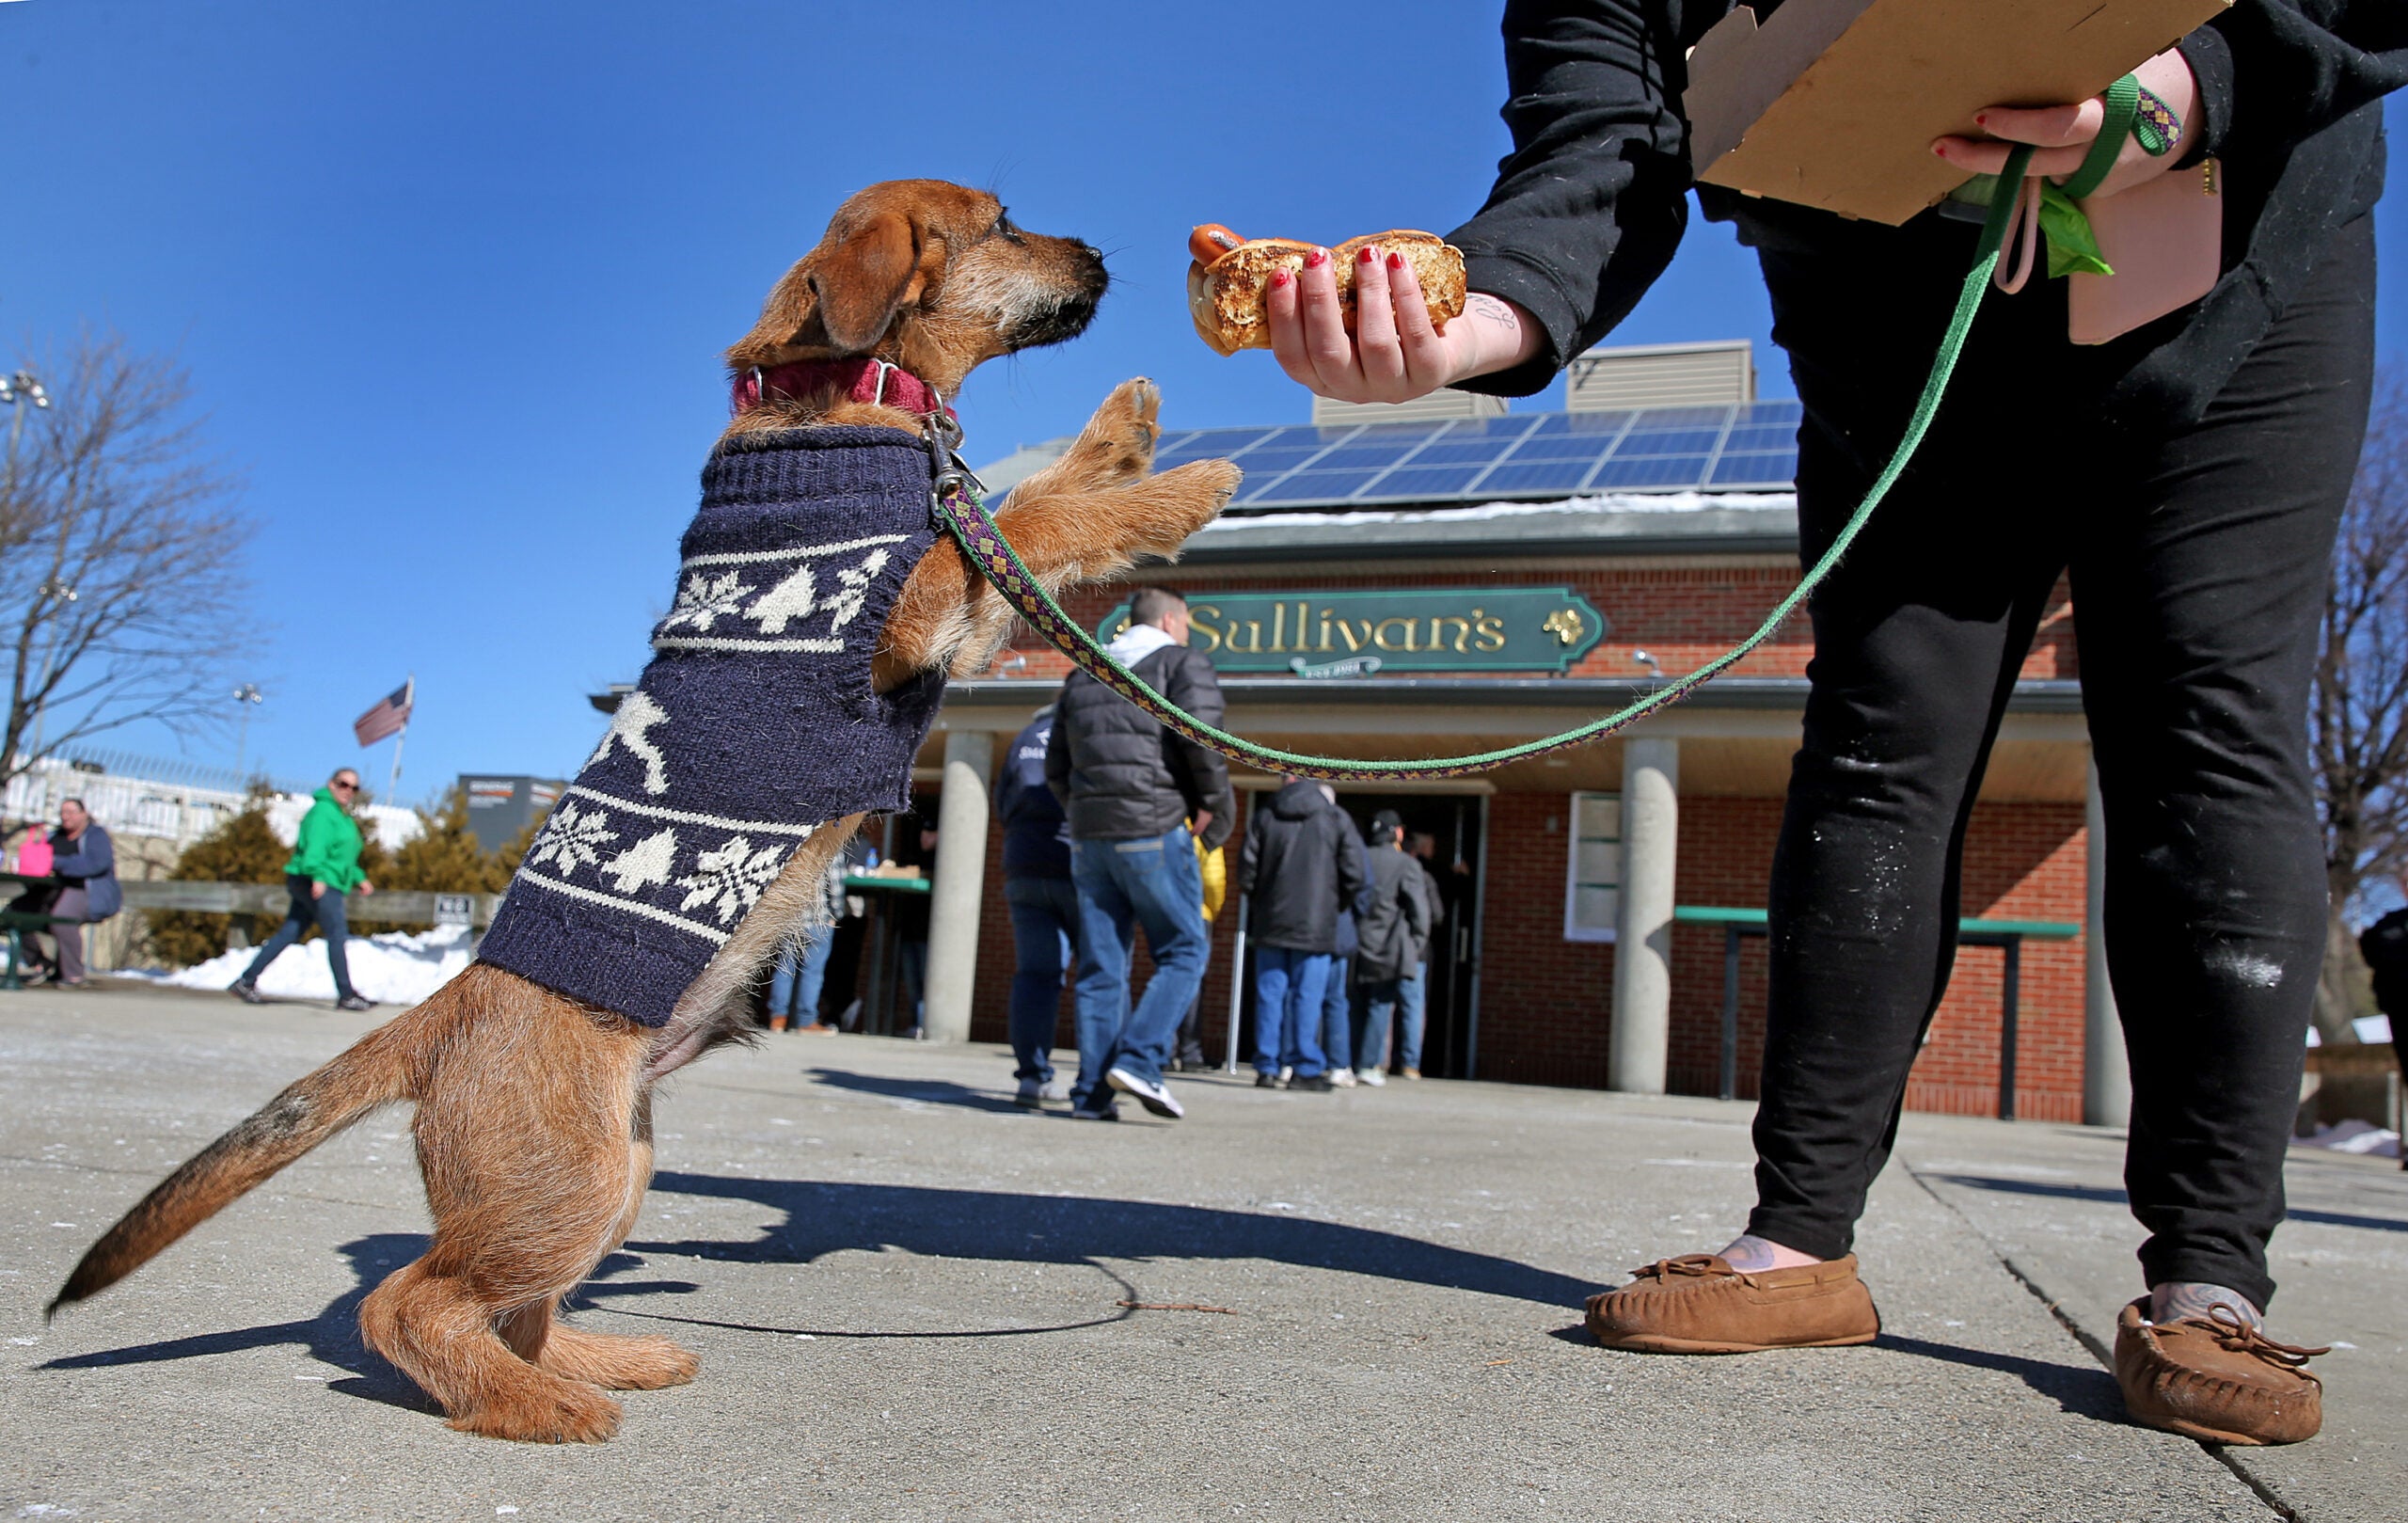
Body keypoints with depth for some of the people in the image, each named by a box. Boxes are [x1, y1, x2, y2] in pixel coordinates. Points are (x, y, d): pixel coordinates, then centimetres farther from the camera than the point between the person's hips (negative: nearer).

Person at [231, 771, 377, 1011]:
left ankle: (246, 982, 12)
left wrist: (359, 878, 26)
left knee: (288, 934, 9)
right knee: (337, 934, -11)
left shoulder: (344, 818, 24)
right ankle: (346, 995, -10)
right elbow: (315, 846, -22)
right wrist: (318, 876, -33)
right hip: (316, 883, -10)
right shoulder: (323, 811, -8)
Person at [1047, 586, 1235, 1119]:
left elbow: (1055, 767, 17)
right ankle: (1139, 1059, -12)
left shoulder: (1083, 676, 20)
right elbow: (1203, 739, -14)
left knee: (1101, 966, 7)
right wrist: (1216, 809, -3)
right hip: (1154, 832, -6)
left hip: (1089, 836, 6)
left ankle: (1093, 1091, 4)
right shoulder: (1182, 662, 2)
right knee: (1183, 951, 4)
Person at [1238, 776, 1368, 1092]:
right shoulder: (1336, 818, 1)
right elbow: (1354, 875, -1)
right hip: (1316, 924, -2)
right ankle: (1306, 1069, 0)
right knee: (1307, 997, -1)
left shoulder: (1263, 815, 4)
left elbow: (1247, 868, 2)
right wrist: (1337, 906, 14)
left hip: (1270, 923, 2)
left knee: (1269, 995, 4)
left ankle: (1267, 1068, 4)